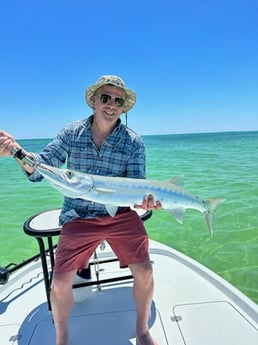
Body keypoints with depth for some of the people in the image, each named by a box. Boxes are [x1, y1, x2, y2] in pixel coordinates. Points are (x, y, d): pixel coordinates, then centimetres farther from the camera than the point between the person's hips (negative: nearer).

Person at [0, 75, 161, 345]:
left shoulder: (133, 143, -4)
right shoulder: (71, 133, -1)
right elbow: (41, 166, -6)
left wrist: (142, 200, -29)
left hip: (120, 215, 0)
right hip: (78, 217, 1)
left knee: (144, 271, -6)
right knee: (60, 282, -3)